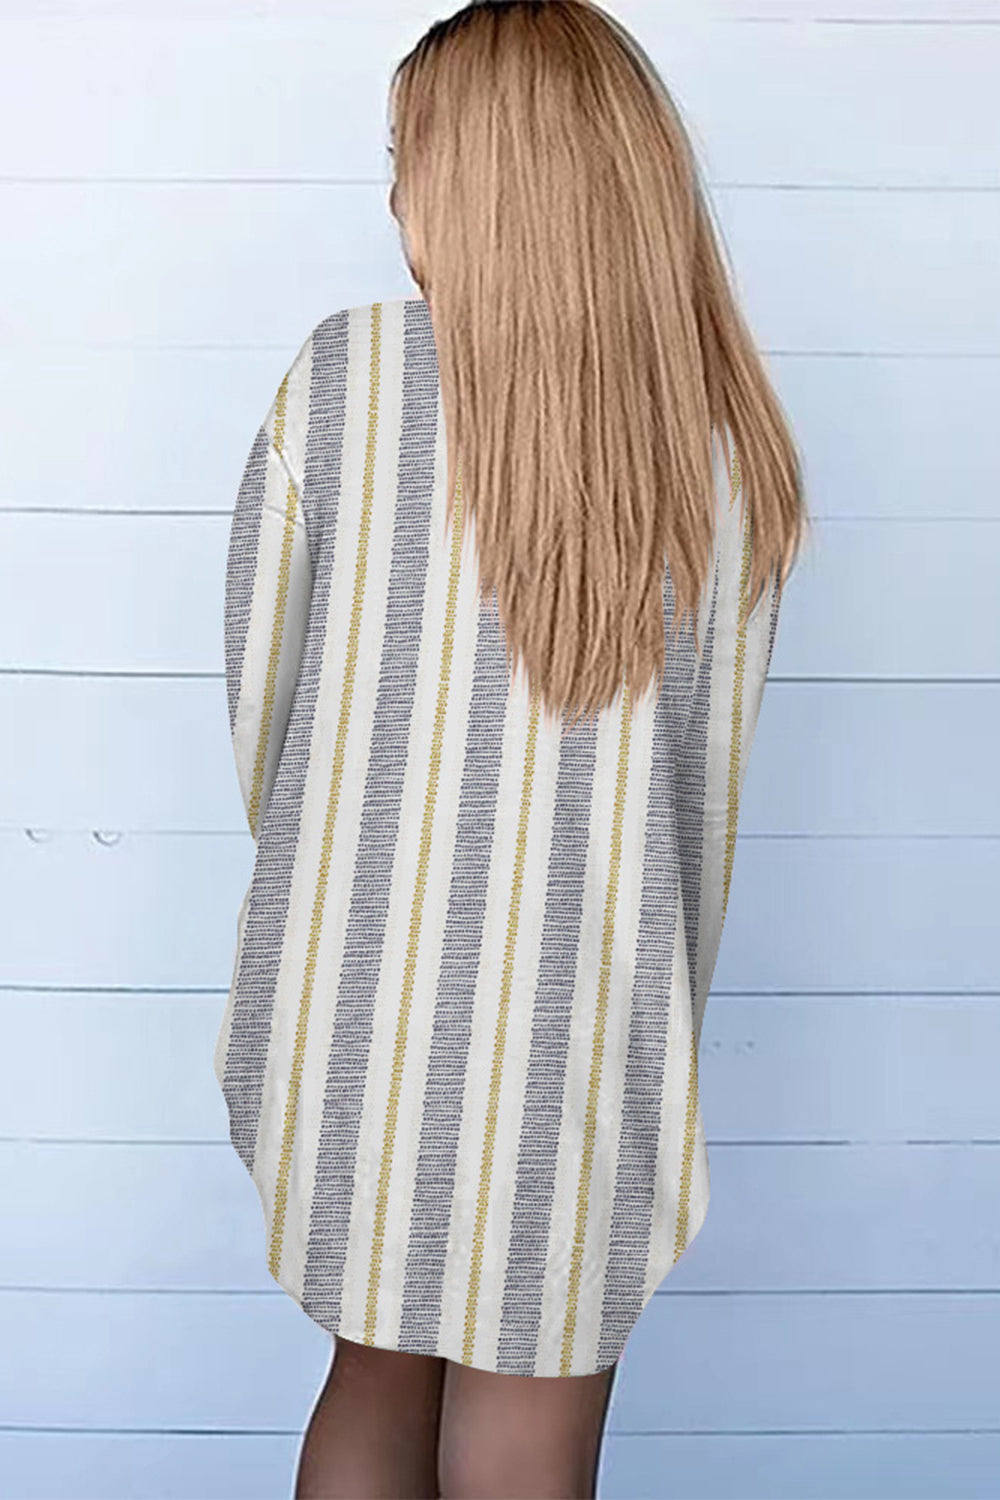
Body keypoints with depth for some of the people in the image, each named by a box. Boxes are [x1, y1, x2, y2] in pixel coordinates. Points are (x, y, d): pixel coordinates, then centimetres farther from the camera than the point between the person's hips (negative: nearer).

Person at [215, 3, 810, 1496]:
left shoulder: (344, 373, -9)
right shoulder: (723, 440, -4)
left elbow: (261, 701, -1)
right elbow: (705, 785, 1)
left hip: (347, 1023, 1)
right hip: (567, 1057, 0)